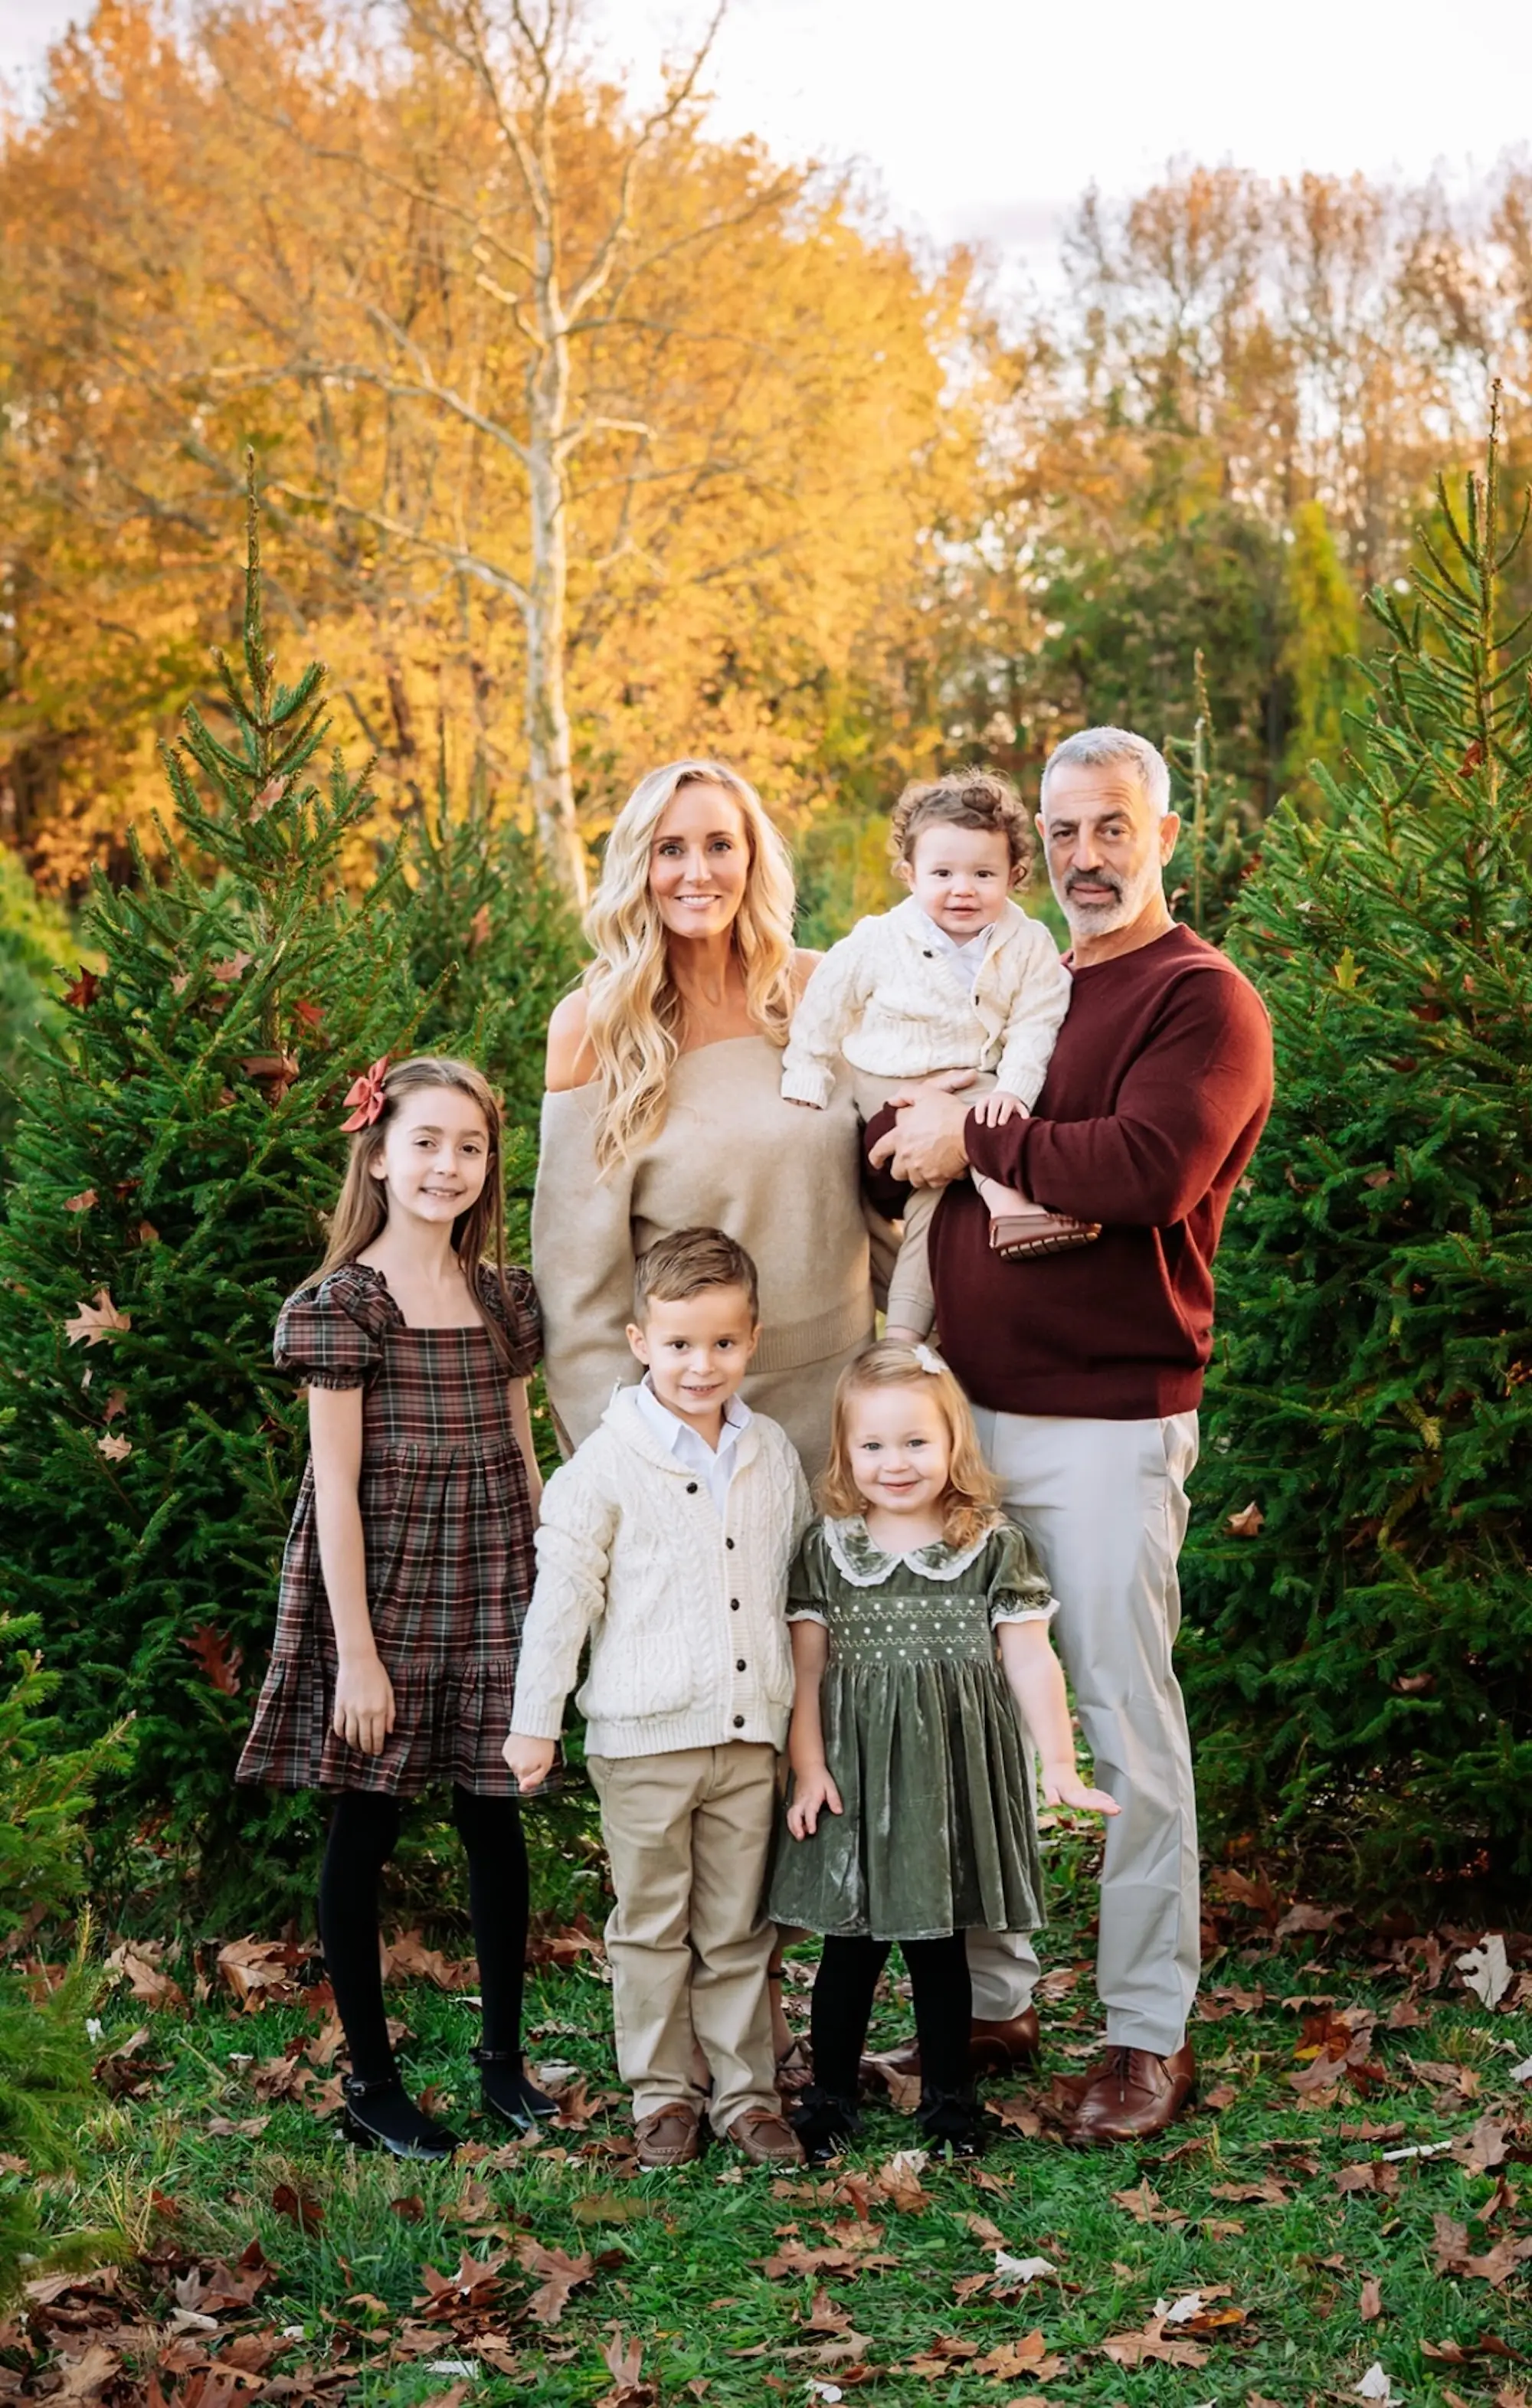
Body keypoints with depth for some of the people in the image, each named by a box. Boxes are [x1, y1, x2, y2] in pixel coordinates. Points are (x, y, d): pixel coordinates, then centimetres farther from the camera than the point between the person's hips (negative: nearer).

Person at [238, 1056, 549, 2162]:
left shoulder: (505, 1296, 8)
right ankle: (372, 2078, 18)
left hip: (493, 1591, 5)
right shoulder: (341, 1305, -8)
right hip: (382, 1588, -4)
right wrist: (357, 1649, -12)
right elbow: (336, 1488, -10)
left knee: (495, 1815, 9)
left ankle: (504, 2053, 24)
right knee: (365, 1825, 5)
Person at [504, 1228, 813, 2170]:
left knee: (740, 1925, 11)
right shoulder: (609, 1463, -8)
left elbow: (800, 1582, 16)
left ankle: (748, 2089, 22)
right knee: (653, 1925, 8)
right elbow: (563, 1591, -5)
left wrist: (805, 1717, 19)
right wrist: (536, 1720, -4)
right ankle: (663, 2093, 20)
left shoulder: (775, 1455, 6)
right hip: (644, 1737, -3)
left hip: (751, 1734, 3)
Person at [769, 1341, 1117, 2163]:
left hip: (952, 1776, 0)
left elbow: (1030, 1660, 0)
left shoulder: (994, 1547, -3)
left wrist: (1060, 1766, -2)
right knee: (849, 1942, 7)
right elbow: (804, 1666, 3)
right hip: (854, 1776, 1)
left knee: (939, 1942, 9)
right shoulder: (825, 1549, 0)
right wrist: (808, 1766, -4)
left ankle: (947, 2095, 24)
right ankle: (830, 2094, 21)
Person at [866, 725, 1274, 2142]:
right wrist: (914, 1130, -3)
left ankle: (1148, 2036, 11)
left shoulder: (1204, 1000, -4)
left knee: (1130, 1730, 0)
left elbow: (1145, 1172, -21)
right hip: (969, 1412, 7)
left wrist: (976, 1143, -12)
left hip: (1109, 1425, -6)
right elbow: (888, 1154, 18)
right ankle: (991, 2000, 25)